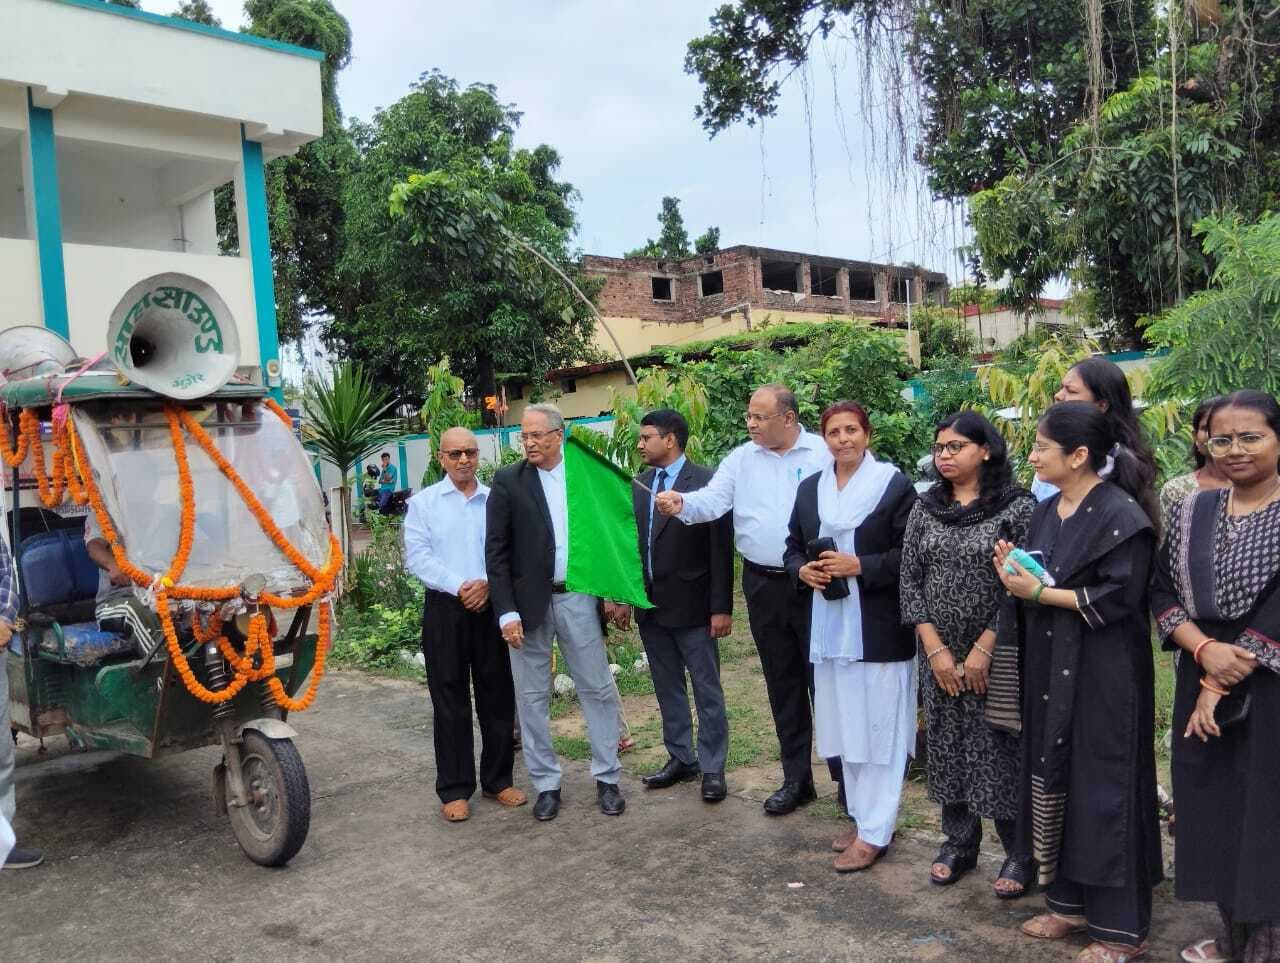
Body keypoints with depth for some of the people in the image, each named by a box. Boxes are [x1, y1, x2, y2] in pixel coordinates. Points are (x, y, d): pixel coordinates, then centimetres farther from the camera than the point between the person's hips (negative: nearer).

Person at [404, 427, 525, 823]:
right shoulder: (423, 502, 3)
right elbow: (417, 556, -5)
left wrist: (488, 583, -14)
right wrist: (459, 586, -15)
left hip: (492, 606, 2)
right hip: (445, 609, -1)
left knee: (497, 696, 8)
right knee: (450, 700, 4)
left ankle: (498, 779, 21)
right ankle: (454, 789, 13)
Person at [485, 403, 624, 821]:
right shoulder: (508, 481, -2)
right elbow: (496, 550, -5)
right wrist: (507, 611, -11)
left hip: (579, 598, 1)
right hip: (529, 601, -1)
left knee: (598, 689, 7)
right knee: (532, 697, 8)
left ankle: (607, 778, 21)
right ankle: (546, 783, 22)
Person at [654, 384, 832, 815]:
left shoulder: (824, 454, -5)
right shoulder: (740, 459, 6)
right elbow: (713, 501, -6)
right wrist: (681, 504, -26)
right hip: (763, 585, 4)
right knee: (783, 685, 13)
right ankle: (797, 778, 27)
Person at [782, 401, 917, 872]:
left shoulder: (894, 483, -6)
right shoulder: (809, 488, 10)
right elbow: (793, 548, 15)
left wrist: (859, 566, -19)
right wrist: (803, 570, -6)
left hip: (879, 627, -5)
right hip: (829, 627, 6)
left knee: (879, 728, 2)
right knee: (846, 728, 14)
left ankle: (875, 831, 11)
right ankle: (862, 815, 28)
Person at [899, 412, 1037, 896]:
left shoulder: (1017, 506, -8)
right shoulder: (925, 508, 5)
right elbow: (910, 580, 2)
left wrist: (985, 647, -14)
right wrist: (936, 649, -6)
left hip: (997, 655, -4)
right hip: (939, 655, 4)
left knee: (1002, 747, 2)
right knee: (948, 746, 12)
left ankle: (1018, 853, 20)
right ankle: (958, 843, 28)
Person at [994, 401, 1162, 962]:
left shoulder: (1120, 514, -15)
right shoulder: (1046, 513, 9)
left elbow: (1118, 599, -19)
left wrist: (1041, 592, -17)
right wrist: (1017, 574, -5)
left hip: (1102, 675, -8)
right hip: (1050, 670, 8)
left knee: (1103, 789, 1)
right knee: (1053, 782, 13)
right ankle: (1070, 902, 29)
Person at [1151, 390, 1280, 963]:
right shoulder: (1192, 512, 6)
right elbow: (1164, 592, 4)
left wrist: (1221, 686, -13)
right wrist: (1205, 649, -14)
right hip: (1204, 684, 4)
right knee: (1215, 817, 12)